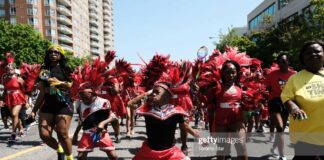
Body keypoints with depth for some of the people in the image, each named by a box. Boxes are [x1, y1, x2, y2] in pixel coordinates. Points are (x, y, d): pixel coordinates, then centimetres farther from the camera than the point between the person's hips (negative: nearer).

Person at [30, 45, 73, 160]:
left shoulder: (66, 69, 4)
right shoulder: (44, 71, 14)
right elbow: (42, 92, 15)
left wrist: (59, 83, -12)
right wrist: (34, 110, 14)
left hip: (64, 104, -4)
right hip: (48, 104, 5)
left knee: (62, 135, -9)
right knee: (44, 135, -1)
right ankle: (60, 150, 27)